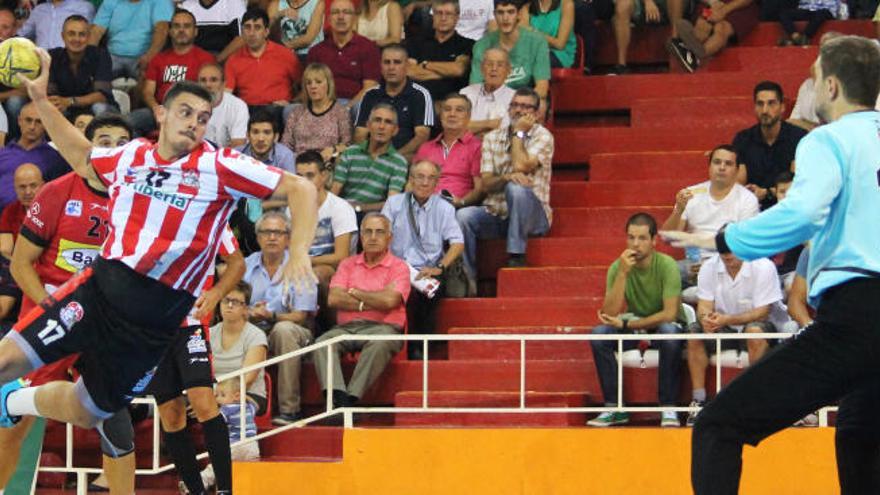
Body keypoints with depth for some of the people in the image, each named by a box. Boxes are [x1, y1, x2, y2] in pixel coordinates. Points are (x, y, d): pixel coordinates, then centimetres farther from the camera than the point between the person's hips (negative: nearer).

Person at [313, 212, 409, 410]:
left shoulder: (399, 267, 10)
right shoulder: (348, 264, 21)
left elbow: (389, 301, -8)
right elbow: (334, 299, 5)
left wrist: (354, 293, 4)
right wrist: (373, 302, -2)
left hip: (383, 327, -3)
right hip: (346, 327, 3)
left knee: (379, 343, -38)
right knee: (322, 342, -27)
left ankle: (352, 398, -42)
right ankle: (337, 398, -46)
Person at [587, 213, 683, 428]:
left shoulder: (666, 265, -19)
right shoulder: (618, 267, -11)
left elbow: (669, 314, -25)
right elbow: (610, 313, -21)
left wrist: (625, 324, -28)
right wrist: (623, 273, -30)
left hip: (663, 324, -3)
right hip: (633, 324, 3)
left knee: (669, 332, -38)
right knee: (599, 334, -24)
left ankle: (669, 408, -28)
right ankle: (614, 407, -18)